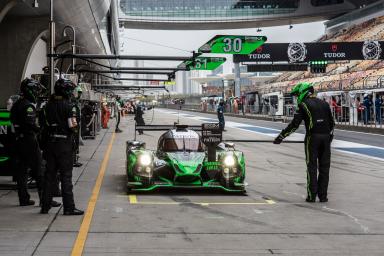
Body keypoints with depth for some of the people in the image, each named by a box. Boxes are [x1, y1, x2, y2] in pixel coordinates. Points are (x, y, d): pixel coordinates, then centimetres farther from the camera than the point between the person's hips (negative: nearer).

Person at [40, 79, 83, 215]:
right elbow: (73, 125, -15)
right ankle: (69, 207, 0)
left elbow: (46, 123, 6)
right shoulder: (68, 106, -14)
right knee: (66, 176, -1)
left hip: (50, 141, 6)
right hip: (64, 143, -6)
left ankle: (45, 206, 16)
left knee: (49, 174, 12)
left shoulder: (49, 105, 5)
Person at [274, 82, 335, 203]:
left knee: (312, 167, 2)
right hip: (326, 138, 4)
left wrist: (281, 137, 1)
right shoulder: (324, 104, 15)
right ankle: (323, 195, 8)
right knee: (324, 167, 8)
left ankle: (312, 195, 2)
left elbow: (294, 124, -5)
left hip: (312, 137, -4)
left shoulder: (304, 105, -2)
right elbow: (332, 123, 19)